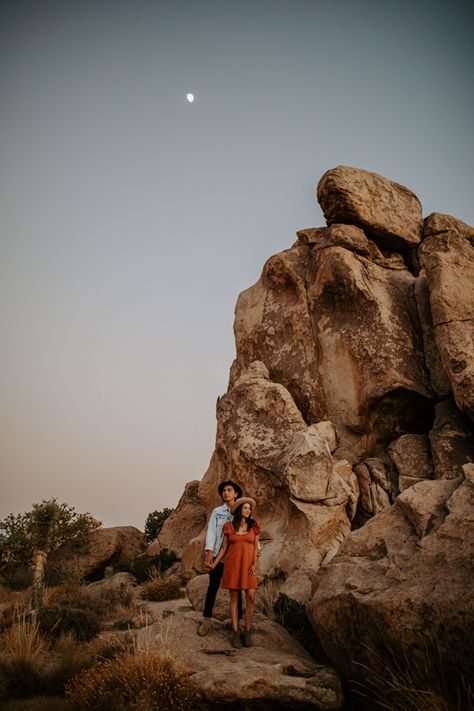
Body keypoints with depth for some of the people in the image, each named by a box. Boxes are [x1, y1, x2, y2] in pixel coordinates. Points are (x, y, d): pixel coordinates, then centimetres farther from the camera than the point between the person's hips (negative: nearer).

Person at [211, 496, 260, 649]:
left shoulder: (254, 526, 2)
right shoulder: (229, 526, 1)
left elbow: (256, 547, 3)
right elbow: (224, 548, 8)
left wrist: (255, 564, -10)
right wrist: (214, 565, 5)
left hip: (248, 565, 0)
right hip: (232, 564, 0)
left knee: (251, 597, -9)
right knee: (234, 598, 2)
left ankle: (247, 632, 7)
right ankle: (235, 634, 9)